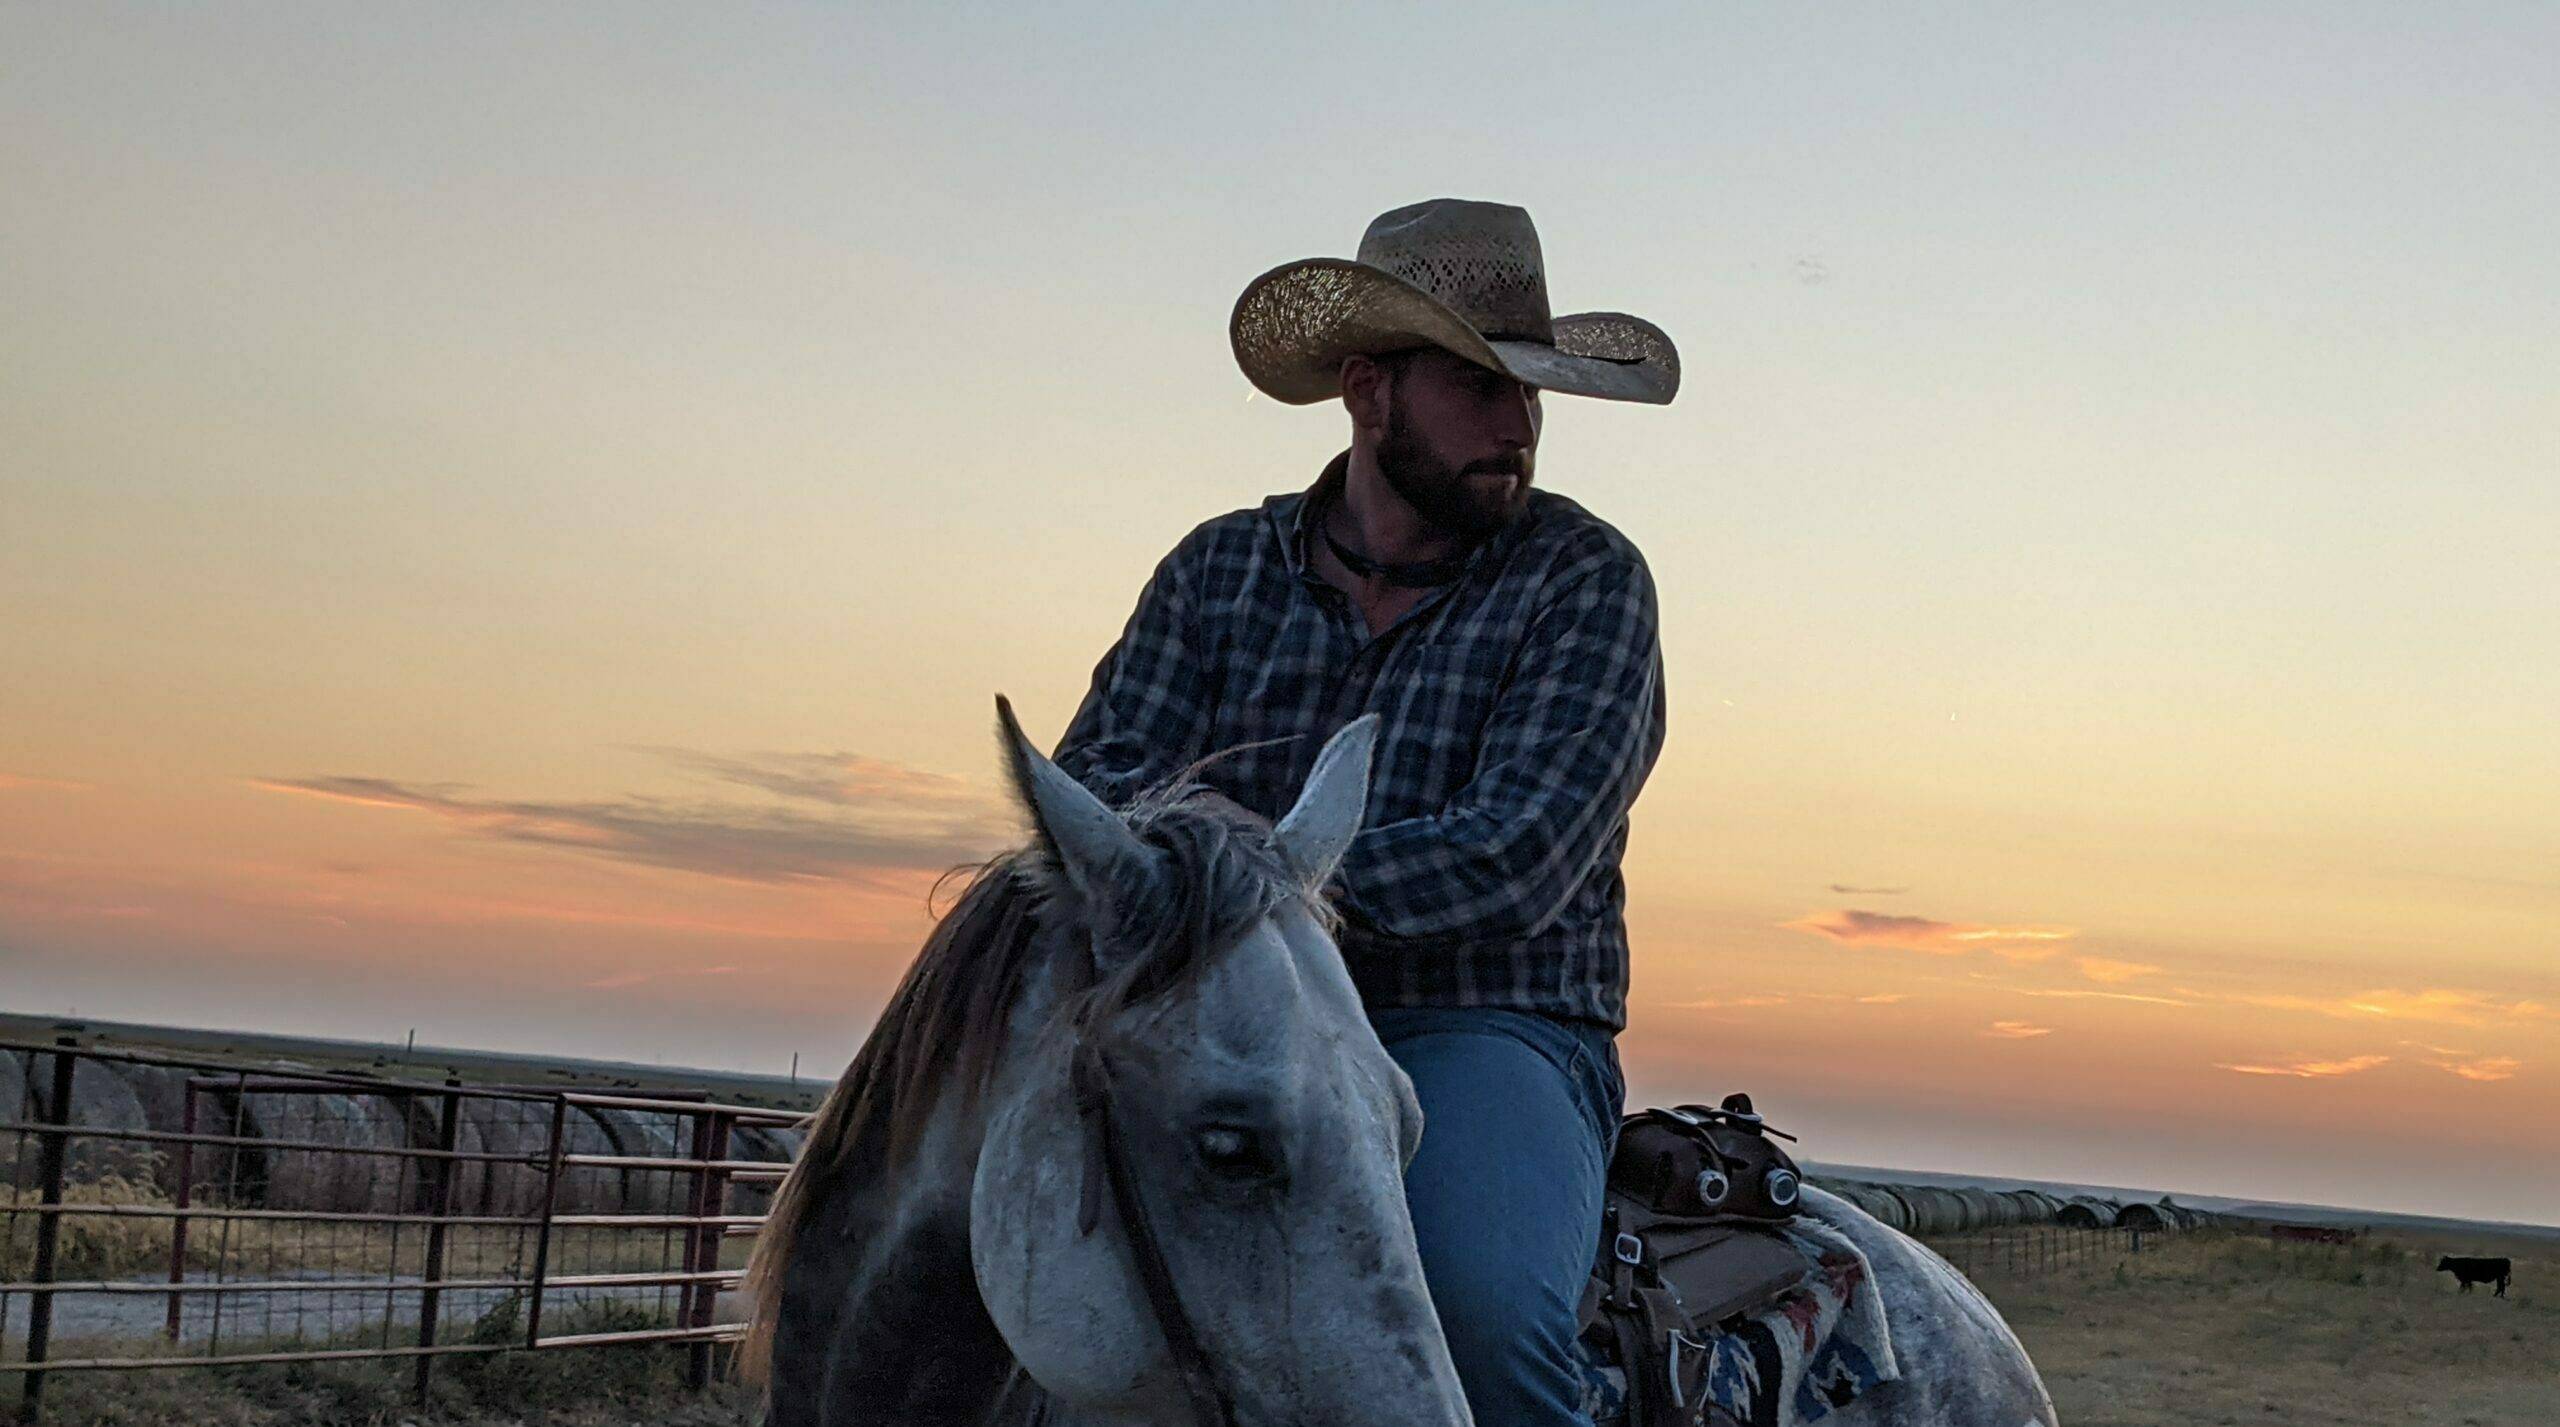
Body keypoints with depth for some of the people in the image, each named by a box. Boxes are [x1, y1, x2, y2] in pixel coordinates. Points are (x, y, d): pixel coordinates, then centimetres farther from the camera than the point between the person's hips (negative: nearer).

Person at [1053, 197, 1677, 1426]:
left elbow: (1517, 860, -11)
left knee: (1485, 1310, -34)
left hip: (1482, 1034, -3)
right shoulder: (1222, 570, 12)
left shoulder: (1586, 579, 1)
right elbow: (1095, 787, 2)